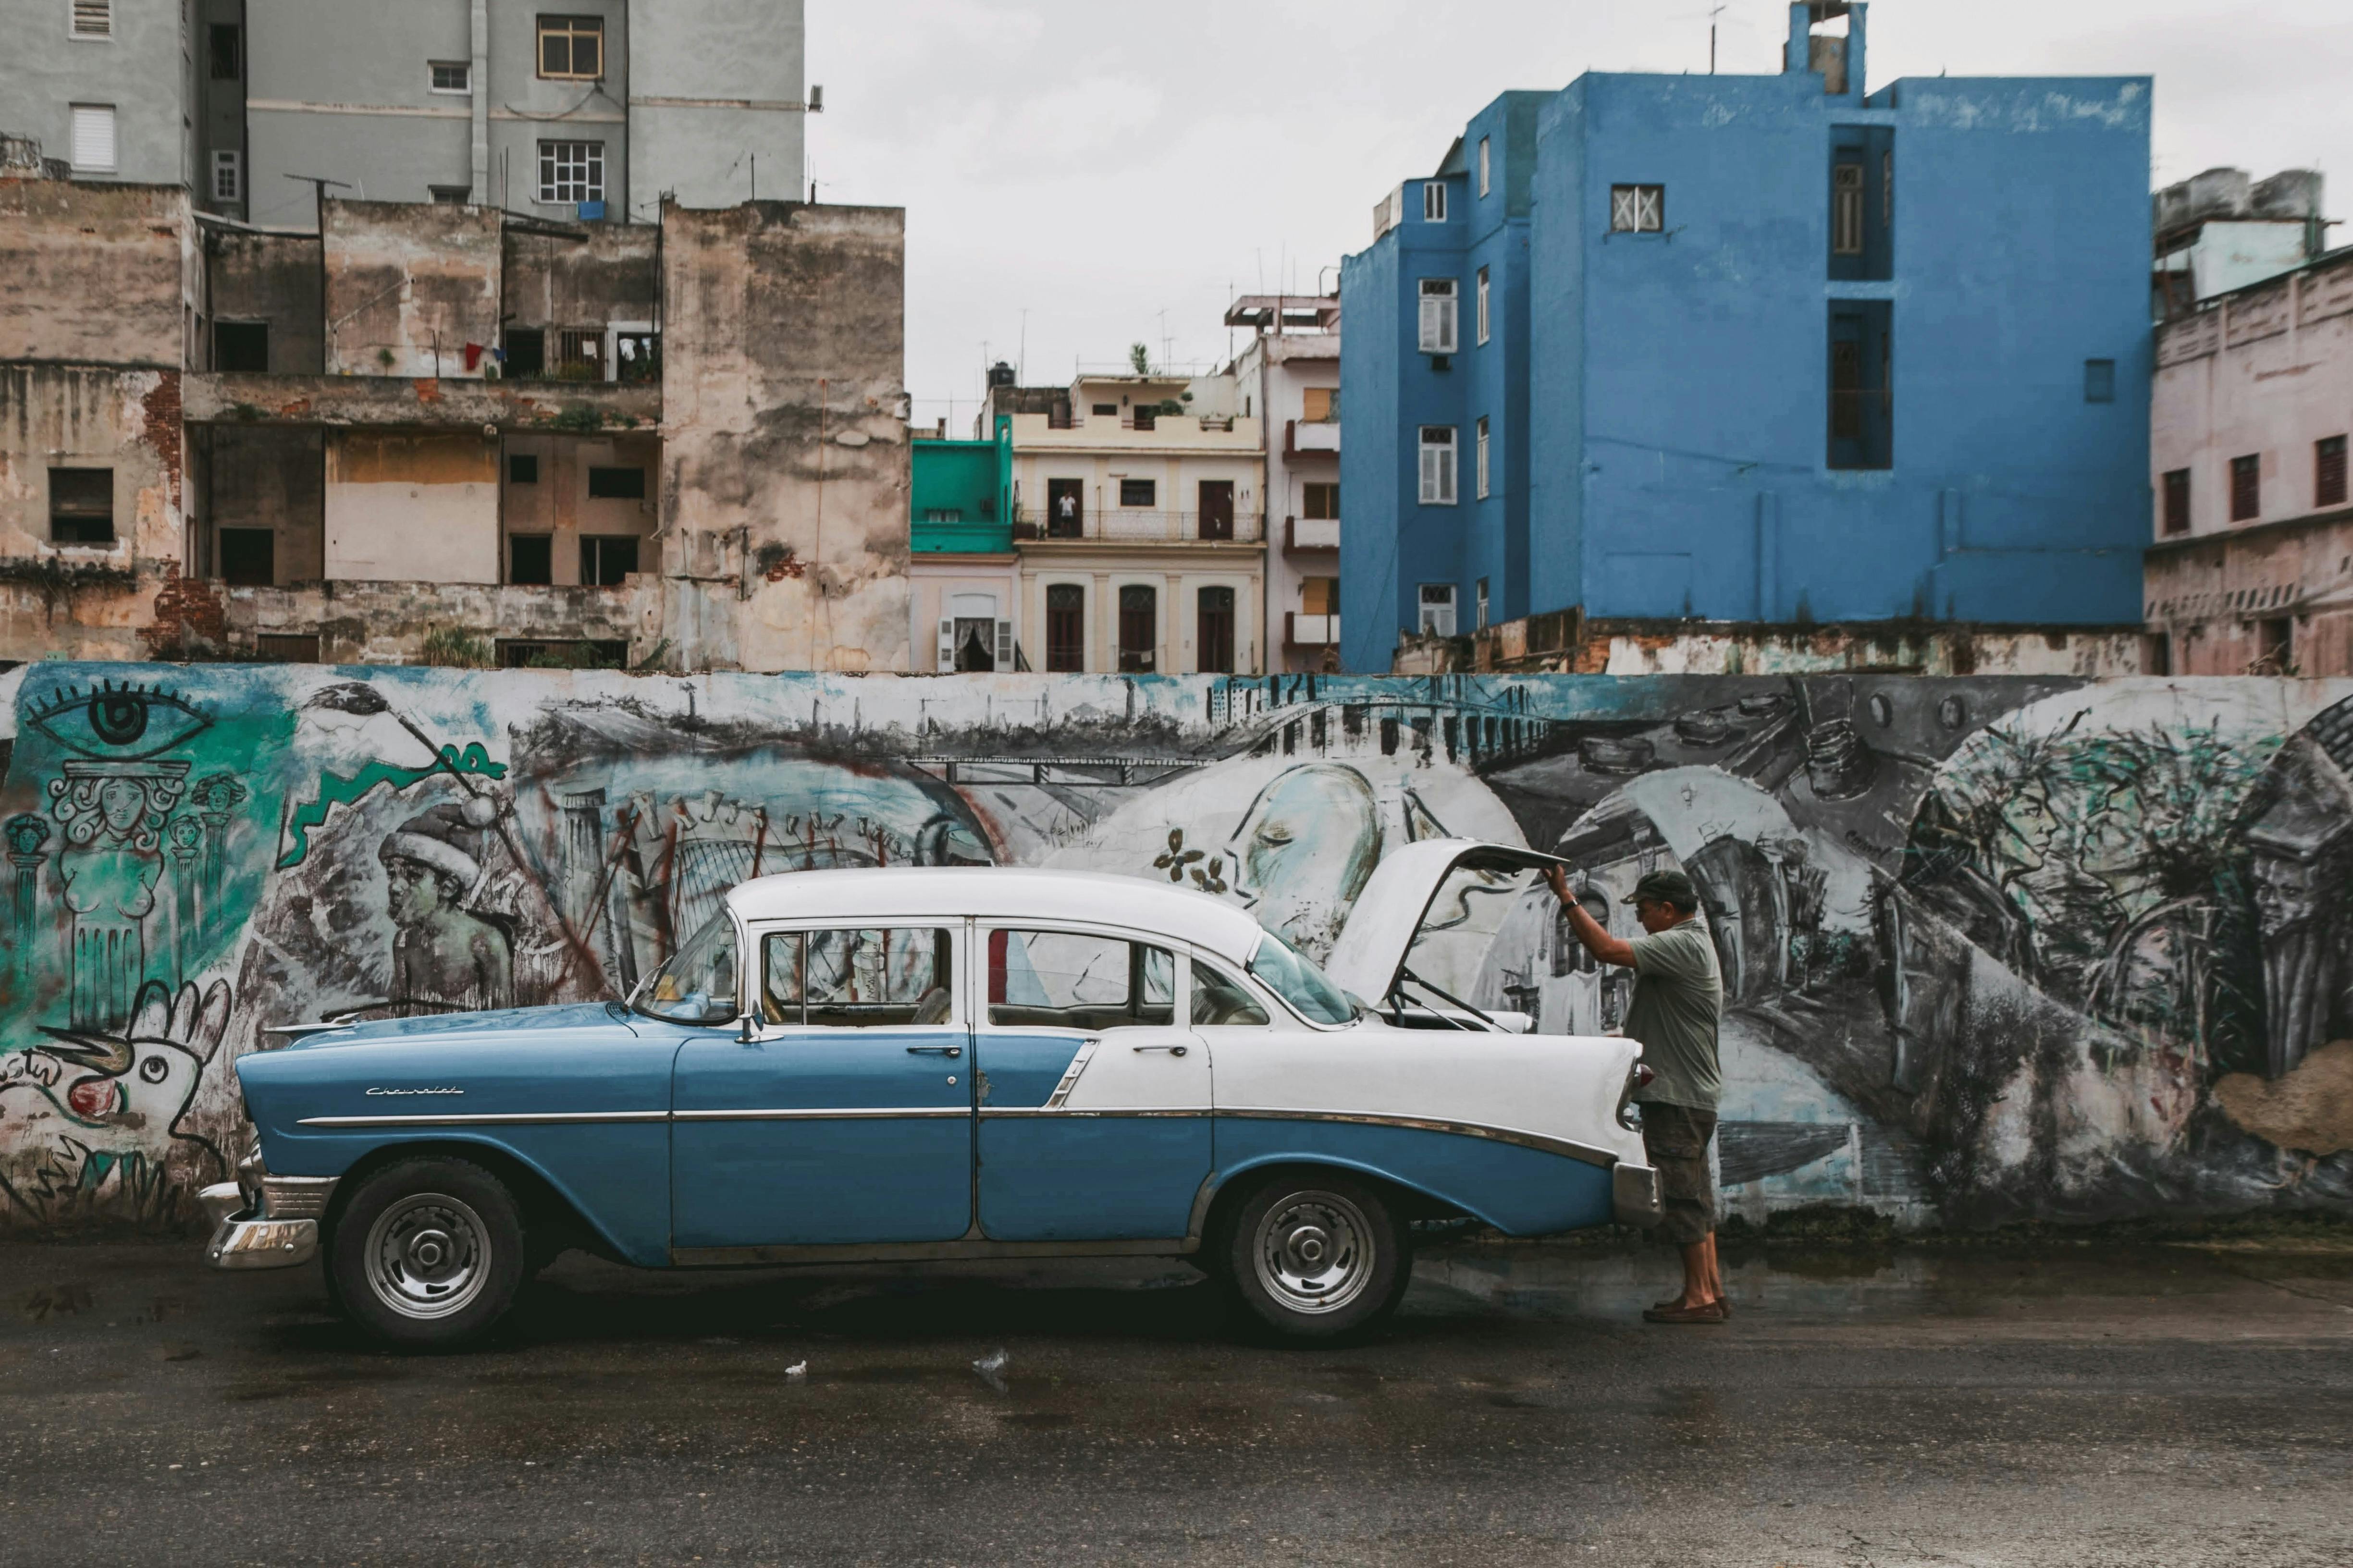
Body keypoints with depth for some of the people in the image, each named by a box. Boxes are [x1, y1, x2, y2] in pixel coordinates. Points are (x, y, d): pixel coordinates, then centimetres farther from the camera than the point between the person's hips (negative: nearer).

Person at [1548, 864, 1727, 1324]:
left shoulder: (1682, 946, -18)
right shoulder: (1692, 943, 16)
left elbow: (1608, 950, -27)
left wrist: (1567, 897, -23)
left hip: (1678, 1096, -11)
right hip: (1690, 1096, 11)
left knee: (1682, 1196, -6)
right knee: (1694, 1194, 14)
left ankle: (1699, 1297, -1)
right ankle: (1711, 1290, 20)